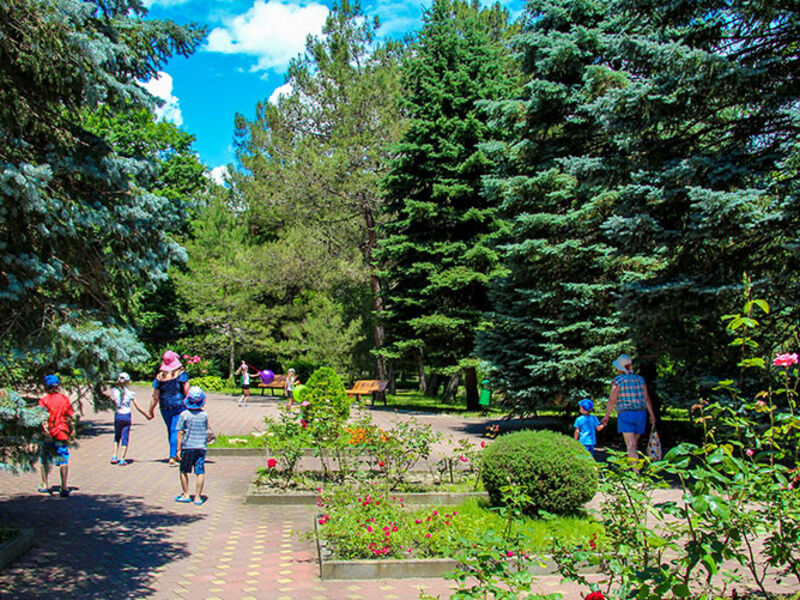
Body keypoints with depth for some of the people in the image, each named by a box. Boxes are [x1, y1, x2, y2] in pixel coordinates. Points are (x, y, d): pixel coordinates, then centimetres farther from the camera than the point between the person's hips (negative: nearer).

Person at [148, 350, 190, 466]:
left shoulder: (159, 377, -2)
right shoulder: (181, 374, -9)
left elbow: (155, 397, 0)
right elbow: (187, 391, -10)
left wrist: (151, 411, 10)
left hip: (165, 408, 3)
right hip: (179, 406, -3)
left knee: (170, 430, 17)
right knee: (175, 431, 1)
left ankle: (175, 454, 27)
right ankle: (172, 457, -5)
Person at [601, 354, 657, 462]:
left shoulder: (618, 380, -7)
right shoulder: (640, 379, 8)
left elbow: (612, 400, -12)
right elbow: (647, 398, 6)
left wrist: (607, 416, -8)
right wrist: (652, 415, 9)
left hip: (625, 415, -5)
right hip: (641, 414, 5)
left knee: (631, 446, -7)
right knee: (634, 443, 19)